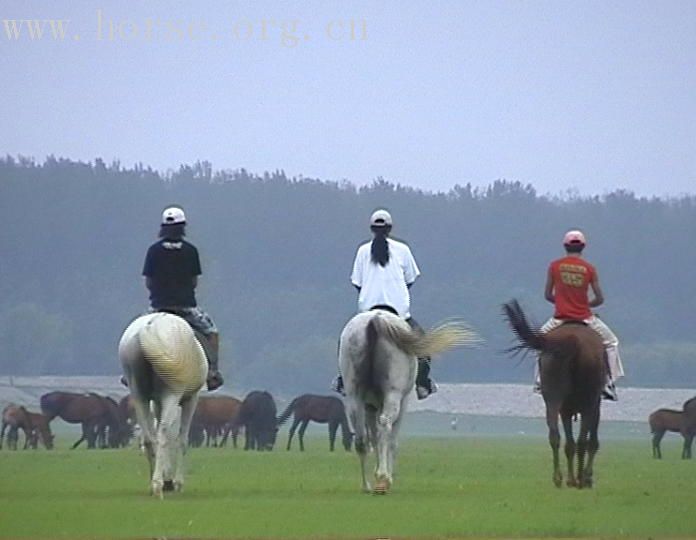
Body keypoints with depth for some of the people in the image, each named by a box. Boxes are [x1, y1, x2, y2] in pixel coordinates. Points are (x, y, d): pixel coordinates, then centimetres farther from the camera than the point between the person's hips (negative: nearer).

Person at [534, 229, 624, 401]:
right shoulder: (589, 269, -2)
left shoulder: (554, 266, -1)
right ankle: (609, 383, 12)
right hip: (585, 317, 0)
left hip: (560, 318, 0)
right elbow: (599, 299, 1)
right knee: (610, 342, 21)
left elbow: (547, 295, 5)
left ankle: (539, 382, 21)